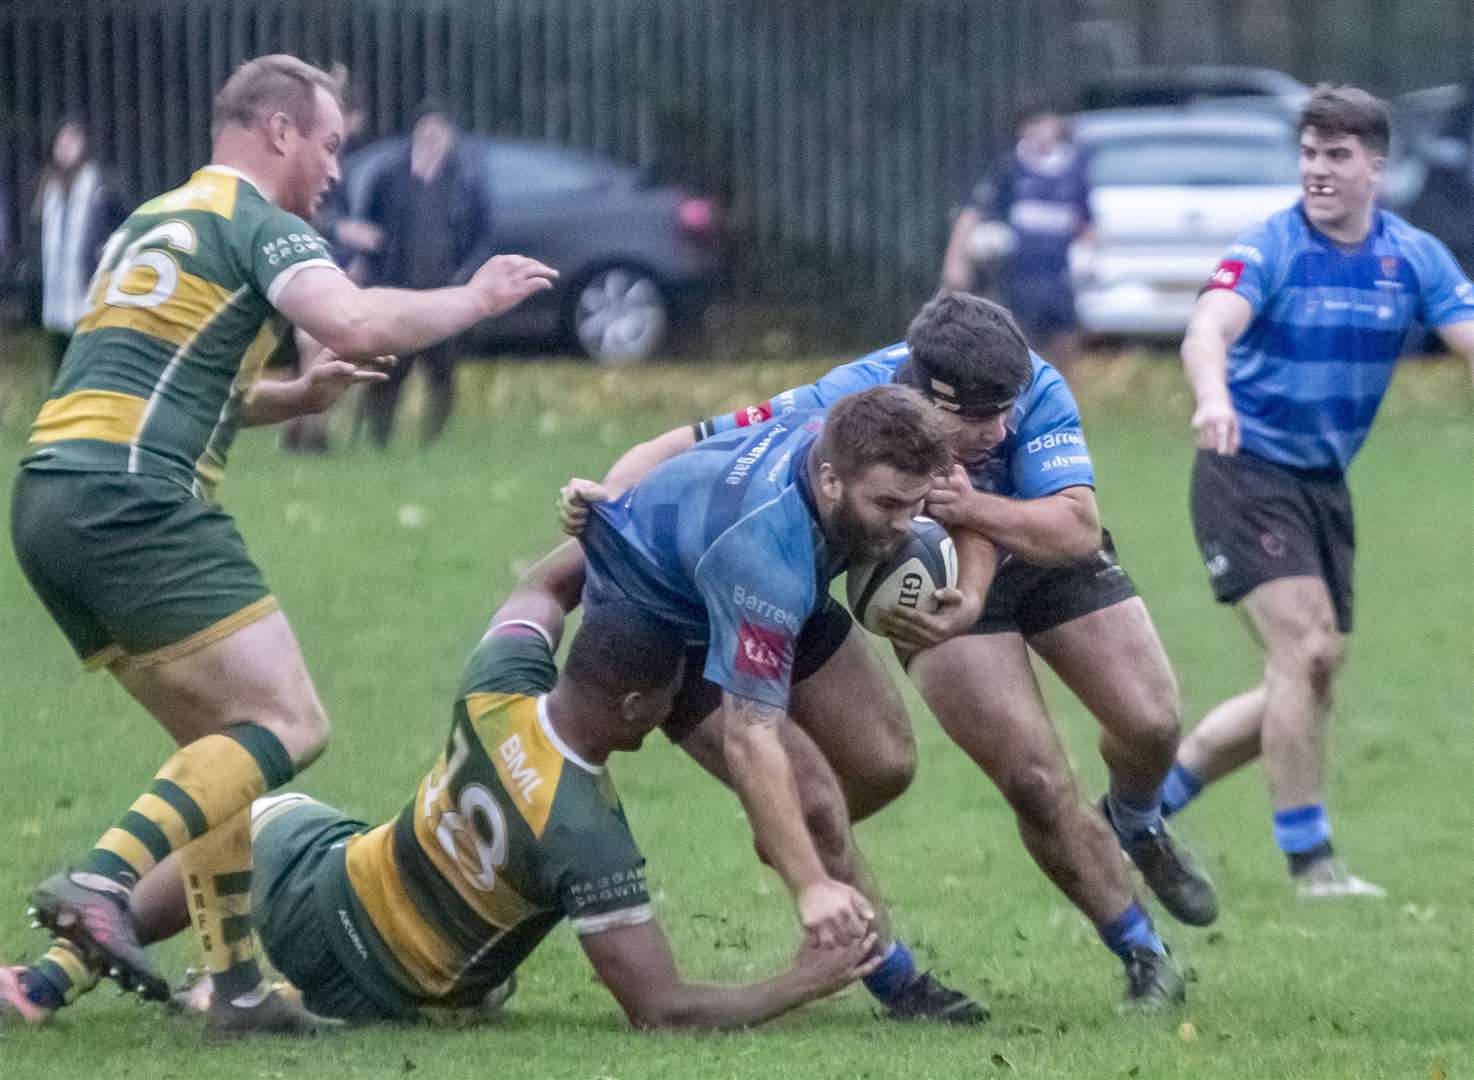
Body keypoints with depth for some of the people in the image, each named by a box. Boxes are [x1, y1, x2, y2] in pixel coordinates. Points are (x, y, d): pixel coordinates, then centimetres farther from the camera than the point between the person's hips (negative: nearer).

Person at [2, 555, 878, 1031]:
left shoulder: (498, 691, -19)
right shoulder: (589, 836, -34)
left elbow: (541, 585, 6)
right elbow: (663, 1010, -31)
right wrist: (806, 984, -23)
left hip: (310, 892, 3)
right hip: (374, 1001, -3)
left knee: (257, 815, 37)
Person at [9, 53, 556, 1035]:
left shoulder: (151, 223, 27)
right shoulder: (258, 223, -2)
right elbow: (354, 323, -19)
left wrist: (298, 396, 21)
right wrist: (474, 299, -3)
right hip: (135, 501, -9)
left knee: (222, 745, 16)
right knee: (289, 725, -11)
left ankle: (235, 982, 9)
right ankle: (103, 882, -26)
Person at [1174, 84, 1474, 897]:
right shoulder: (1268, 249, -13)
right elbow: (1209, 328, -30)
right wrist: (1213, 397, -52)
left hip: (1324, 483, 6)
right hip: (1247, 472, -6)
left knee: (1311, 680, 8)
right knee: (1303, 650, -18)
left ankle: (1147, 799, 22)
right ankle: (1310, 861, -11)